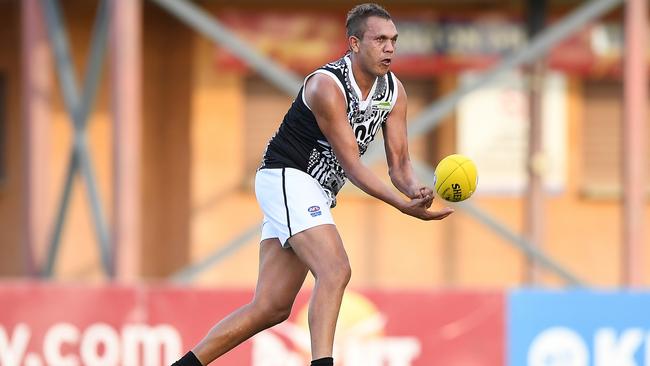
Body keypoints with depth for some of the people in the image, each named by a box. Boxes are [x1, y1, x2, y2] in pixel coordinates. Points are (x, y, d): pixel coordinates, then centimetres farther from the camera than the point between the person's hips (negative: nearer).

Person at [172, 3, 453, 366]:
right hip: (286, 177, -9)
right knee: (335, 271, -27)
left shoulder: (394, 91, 3)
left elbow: (399, 162, 2)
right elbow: (350, 163, -21)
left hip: (316, 193, 9)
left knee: (272, 308, 5)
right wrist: (403, 205, -29)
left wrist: (416, 191, -22)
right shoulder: (327, 86, -21)